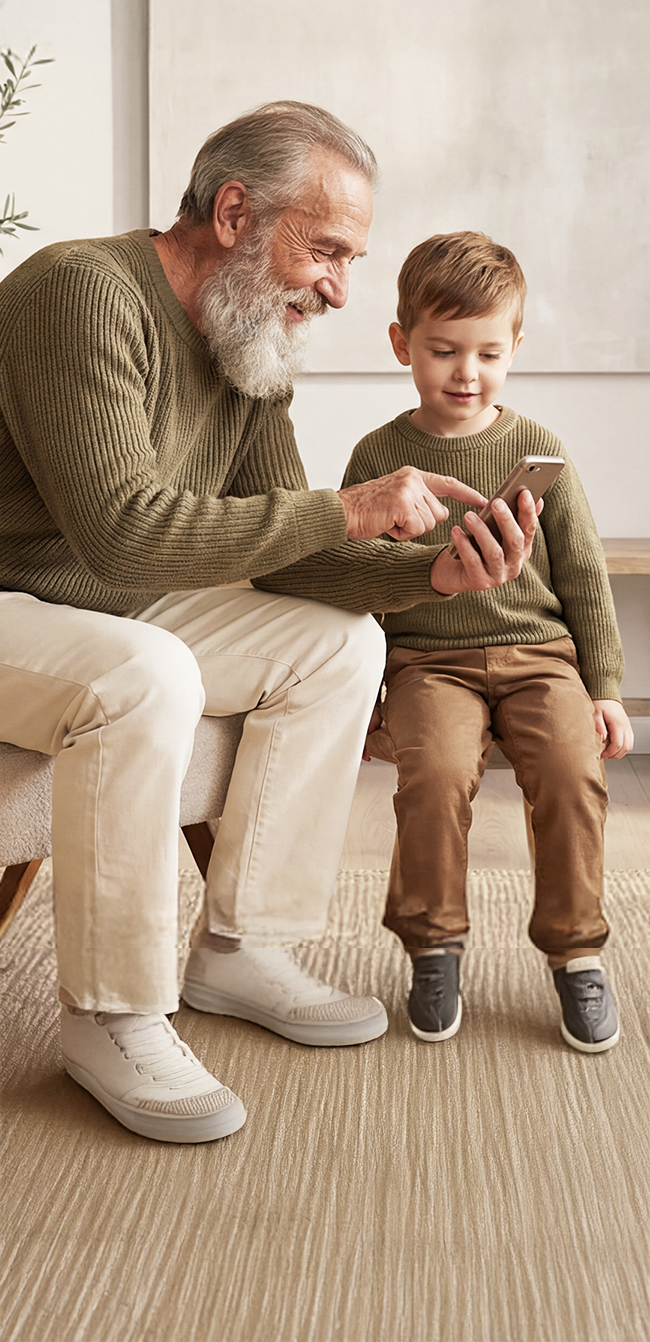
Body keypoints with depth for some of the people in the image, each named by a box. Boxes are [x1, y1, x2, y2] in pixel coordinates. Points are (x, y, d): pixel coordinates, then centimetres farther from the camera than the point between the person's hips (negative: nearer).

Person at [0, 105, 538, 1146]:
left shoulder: (256, 344, 4)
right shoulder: (83, 292, -23)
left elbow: (278, 539, 5)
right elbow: (123, 531, -33)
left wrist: (437, 568, -11)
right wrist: (346, 512, -29)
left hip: (127, 613, 9)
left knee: (341, 645, -3)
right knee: (147, 676, -36)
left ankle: (237, 949, 3)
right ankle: (112, 1017, -17)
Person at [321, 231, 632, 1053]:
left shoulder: (537, 452, 5)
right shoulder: (379, 456, 4)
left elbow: (583, 576, 9)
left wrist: (604, 689, 4)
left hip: (539, 652, 1)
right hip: (427, 658, -1)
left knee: (572, 770, -24)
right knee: (437, 770, -29)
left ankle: (574, 949, -3)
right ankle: (434, 945, -6)